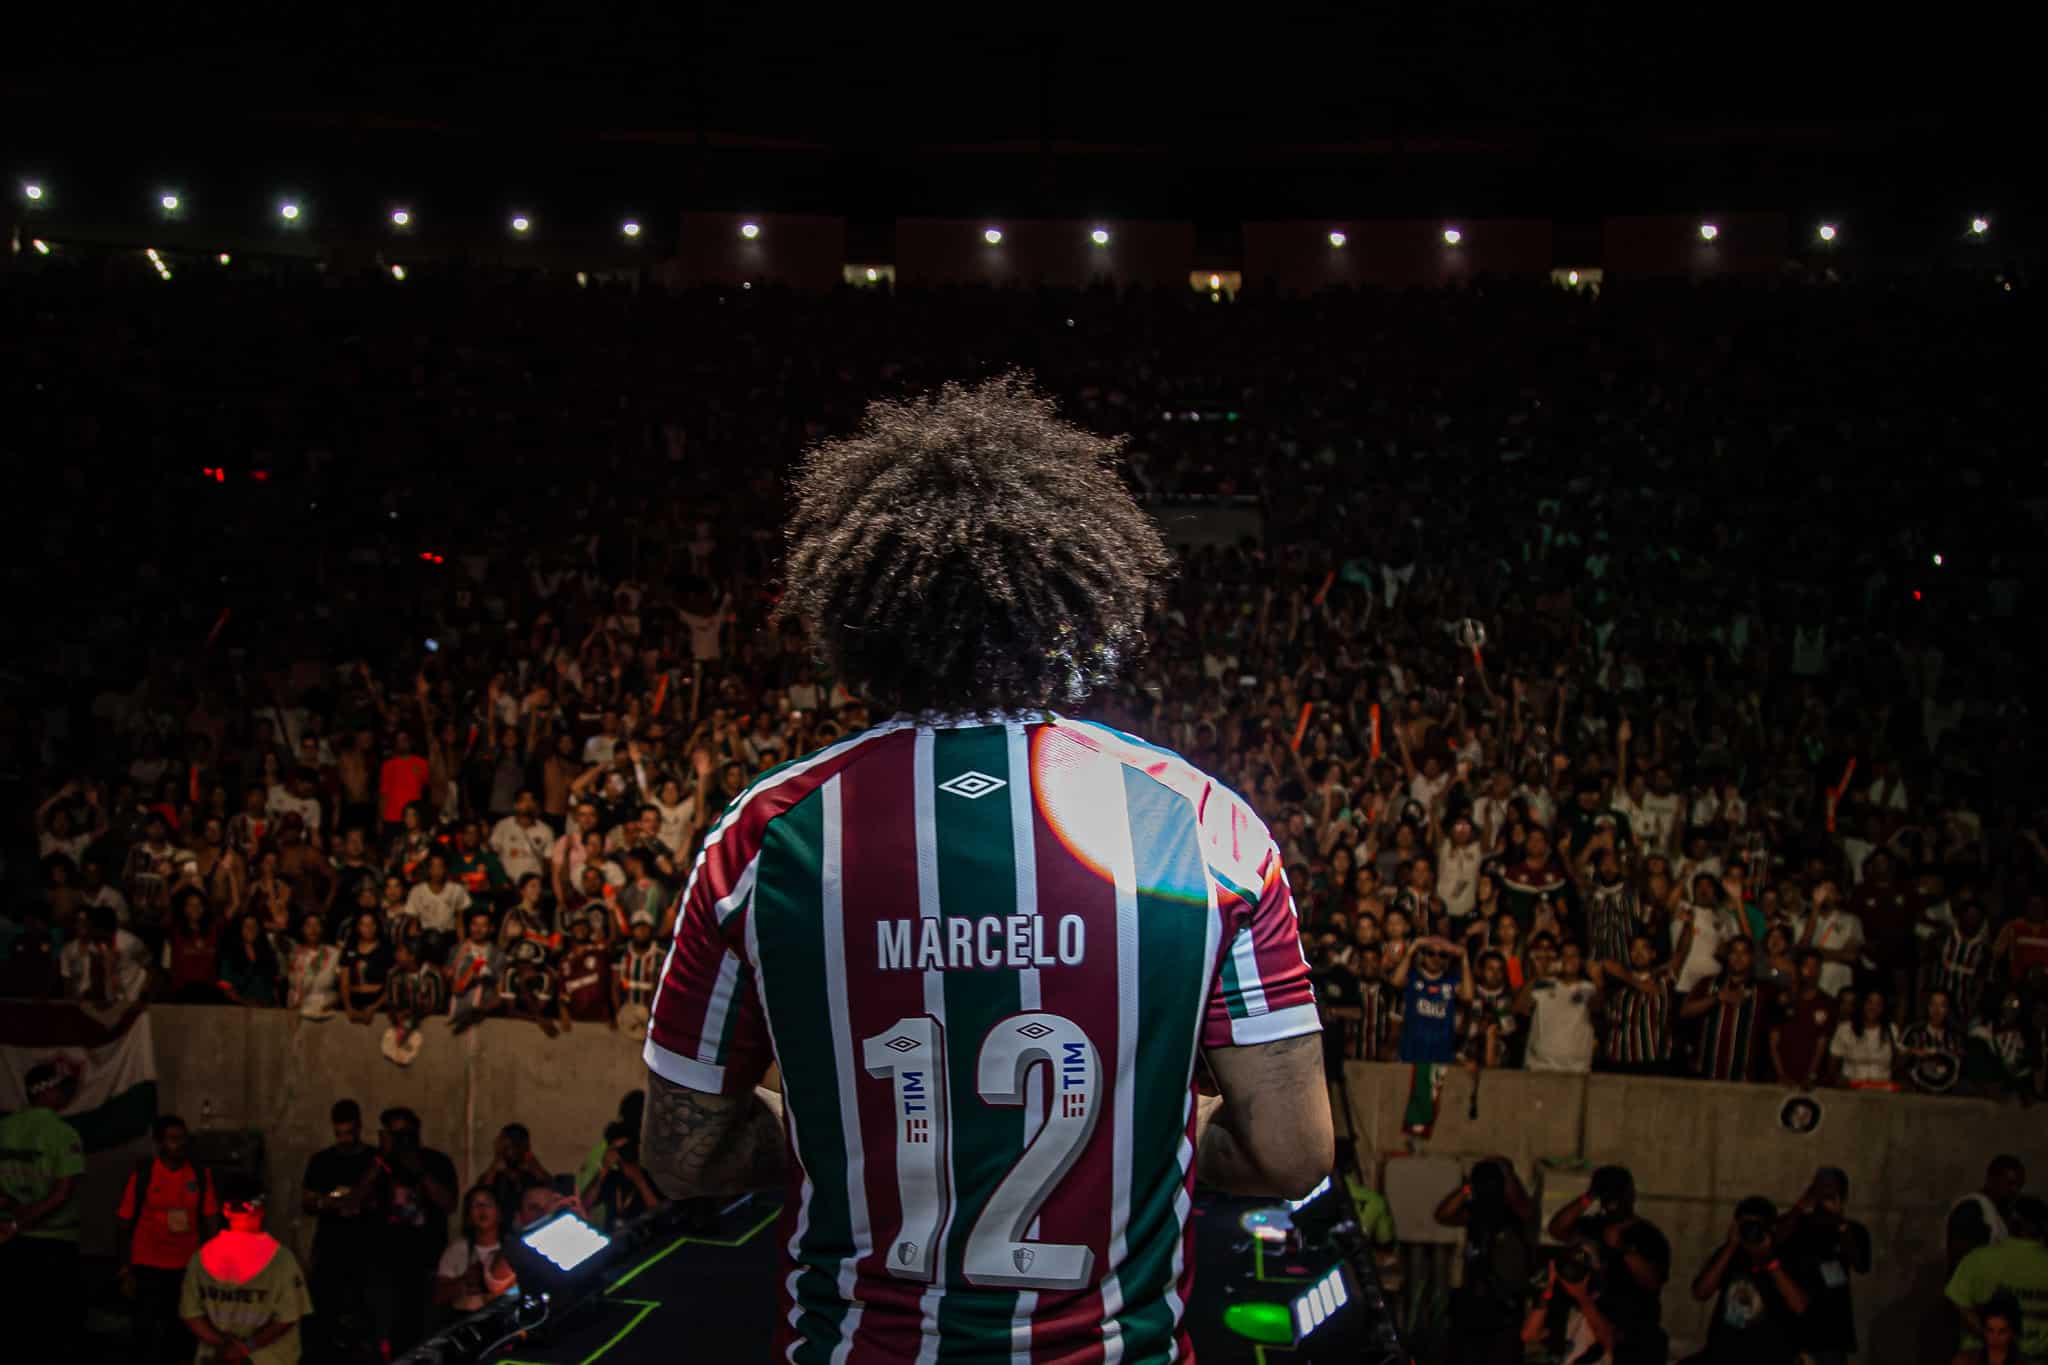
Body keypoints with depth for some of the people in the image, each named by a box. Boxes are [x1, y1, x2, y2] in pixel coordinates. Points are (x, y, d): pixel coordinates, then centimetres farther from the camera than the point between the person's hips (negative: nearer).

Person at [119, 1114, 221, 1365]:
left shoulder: (199, 1175, 1)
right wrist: (126, 1271, -7)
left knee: (181, 1335, 11)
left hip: (187, 1268, 3)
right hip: (148, 1268, -3)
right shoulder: (142, 1174, -8)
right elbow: (124, 1225, -4)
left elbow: (209, 1224, 6)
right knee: (147, 1335, 0)